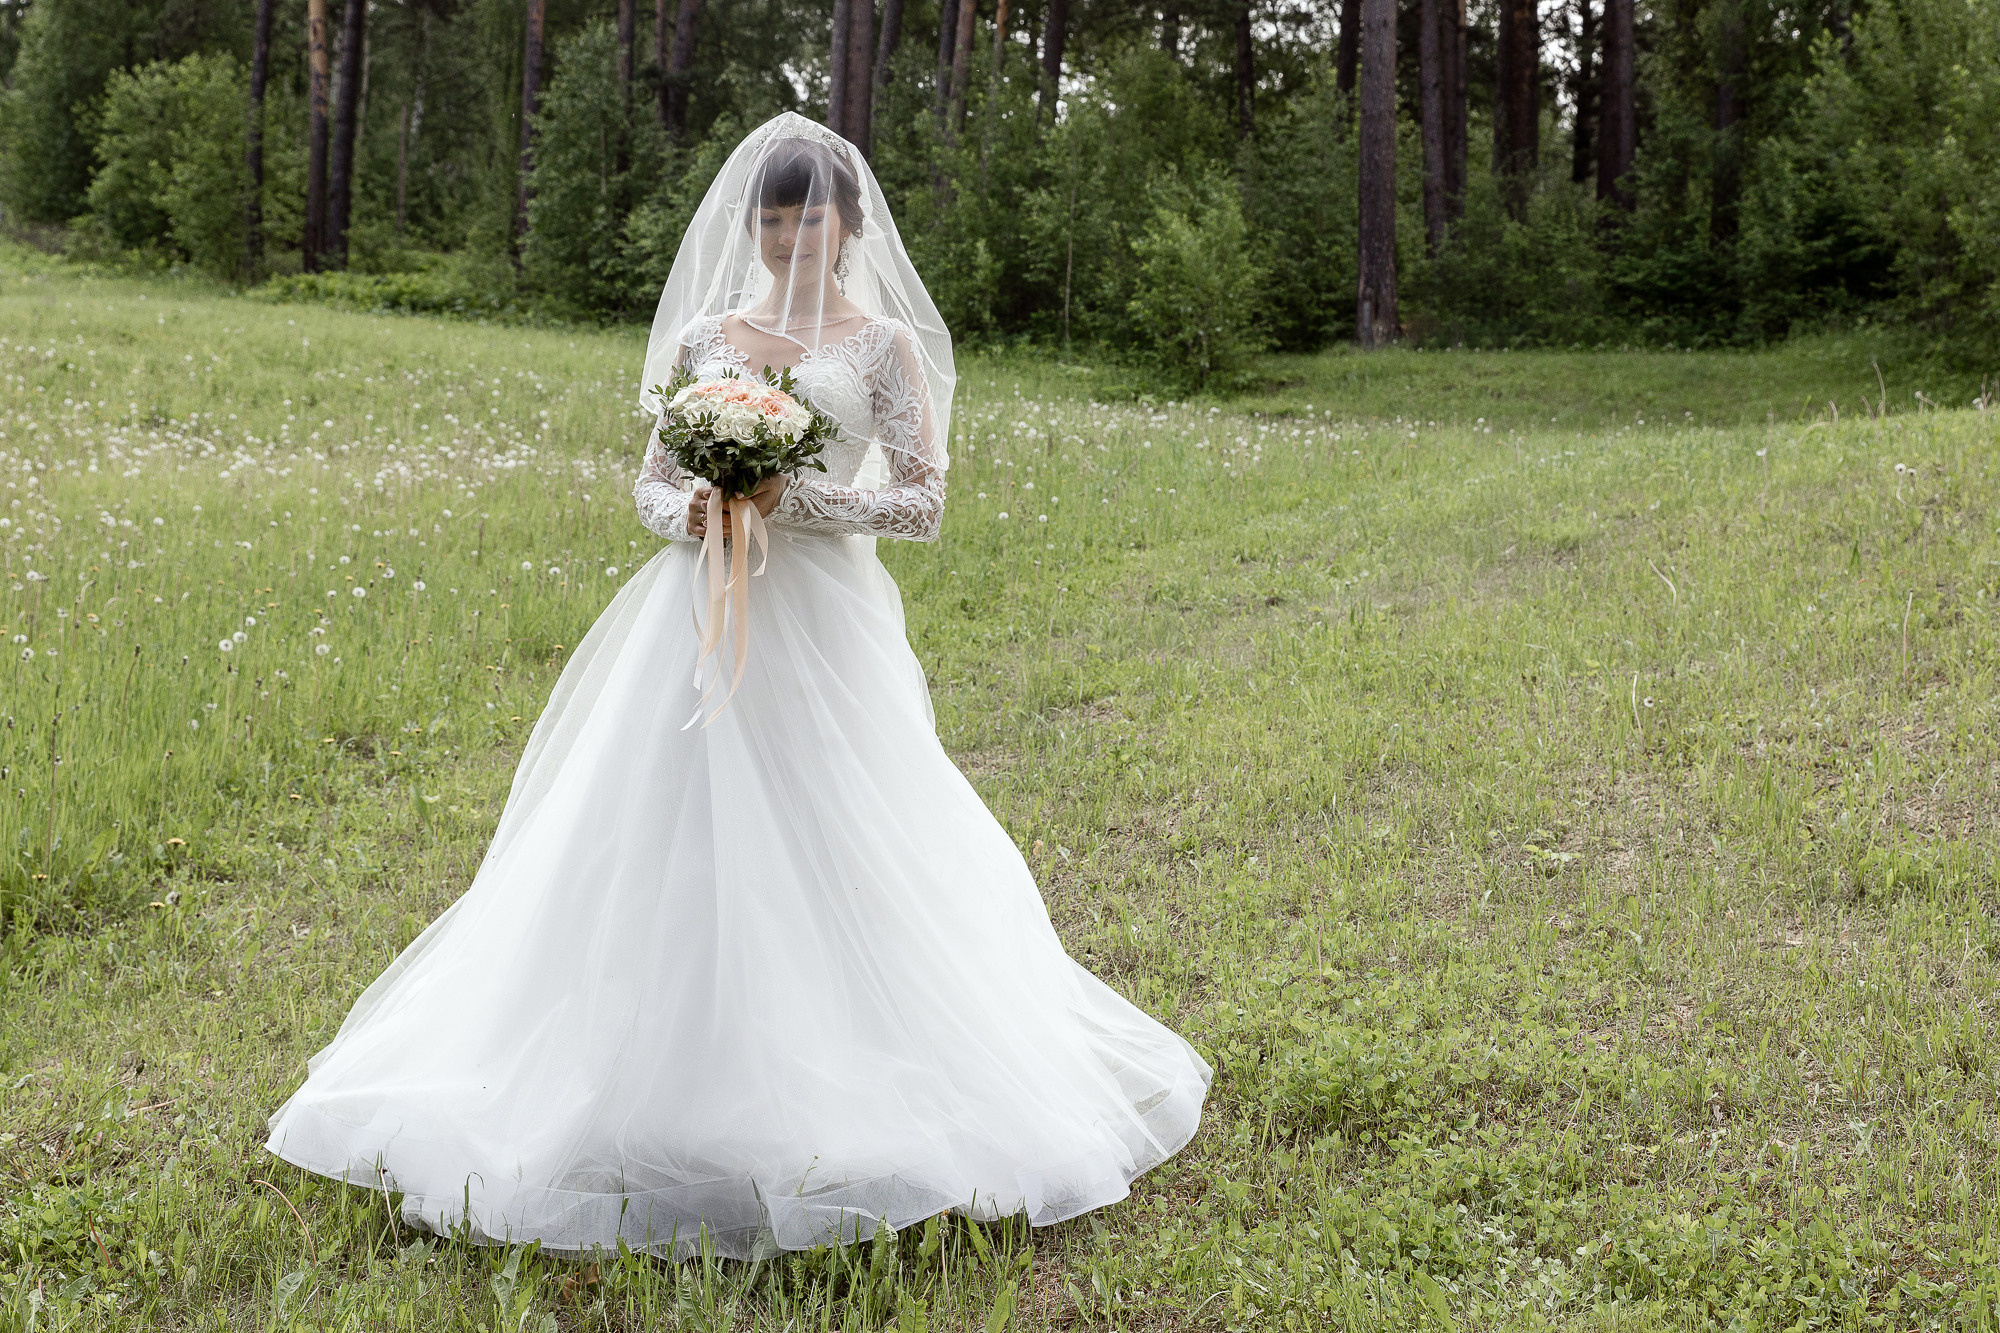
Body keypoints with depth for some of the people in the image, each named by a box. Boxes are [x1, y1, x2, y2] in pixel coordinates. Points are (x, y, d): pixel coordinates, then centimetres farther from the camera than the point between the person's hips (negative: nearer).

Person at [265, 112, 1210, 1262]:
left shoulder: (885, 344, 3)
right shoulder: (702, 337, 12)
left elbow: (925, 501, -2)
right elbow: (654, 479, 15)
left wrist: (799, 499, -14)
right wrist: (686, 512, -8)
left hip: (822, 626, -3)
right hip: (699, 618, 3)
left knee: (822, 855, -3)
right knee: (676, 850, 1)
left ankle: (831, 1099, 9)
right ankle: (679, 1079, 10)